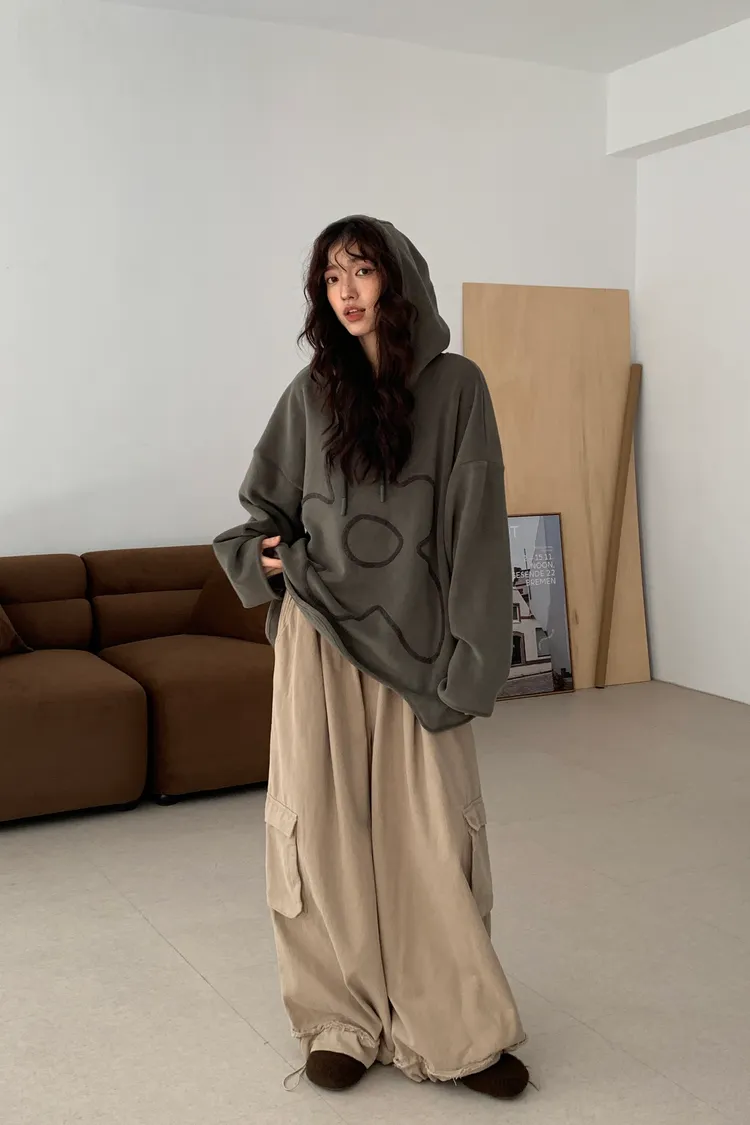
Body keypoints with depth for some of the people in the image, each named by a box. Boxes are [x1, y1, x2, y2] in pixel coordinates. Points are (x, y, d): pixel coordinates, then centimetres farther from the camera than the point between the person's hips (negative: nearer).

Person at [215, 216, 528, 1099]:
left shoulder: (455, 386, -1)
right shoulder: (310, 394, 6)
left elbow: (475, 527, -5)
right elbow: (265, 509, 16)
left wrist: (469, 656, -10)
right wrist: (266, 555, -5)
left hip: (413, 643, -2)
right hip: (322, 639, 2)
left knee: (429, 831, 2)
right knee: (327, 826, 5)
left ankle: (454, 1029, 19)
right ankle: (344, 1019, 22)